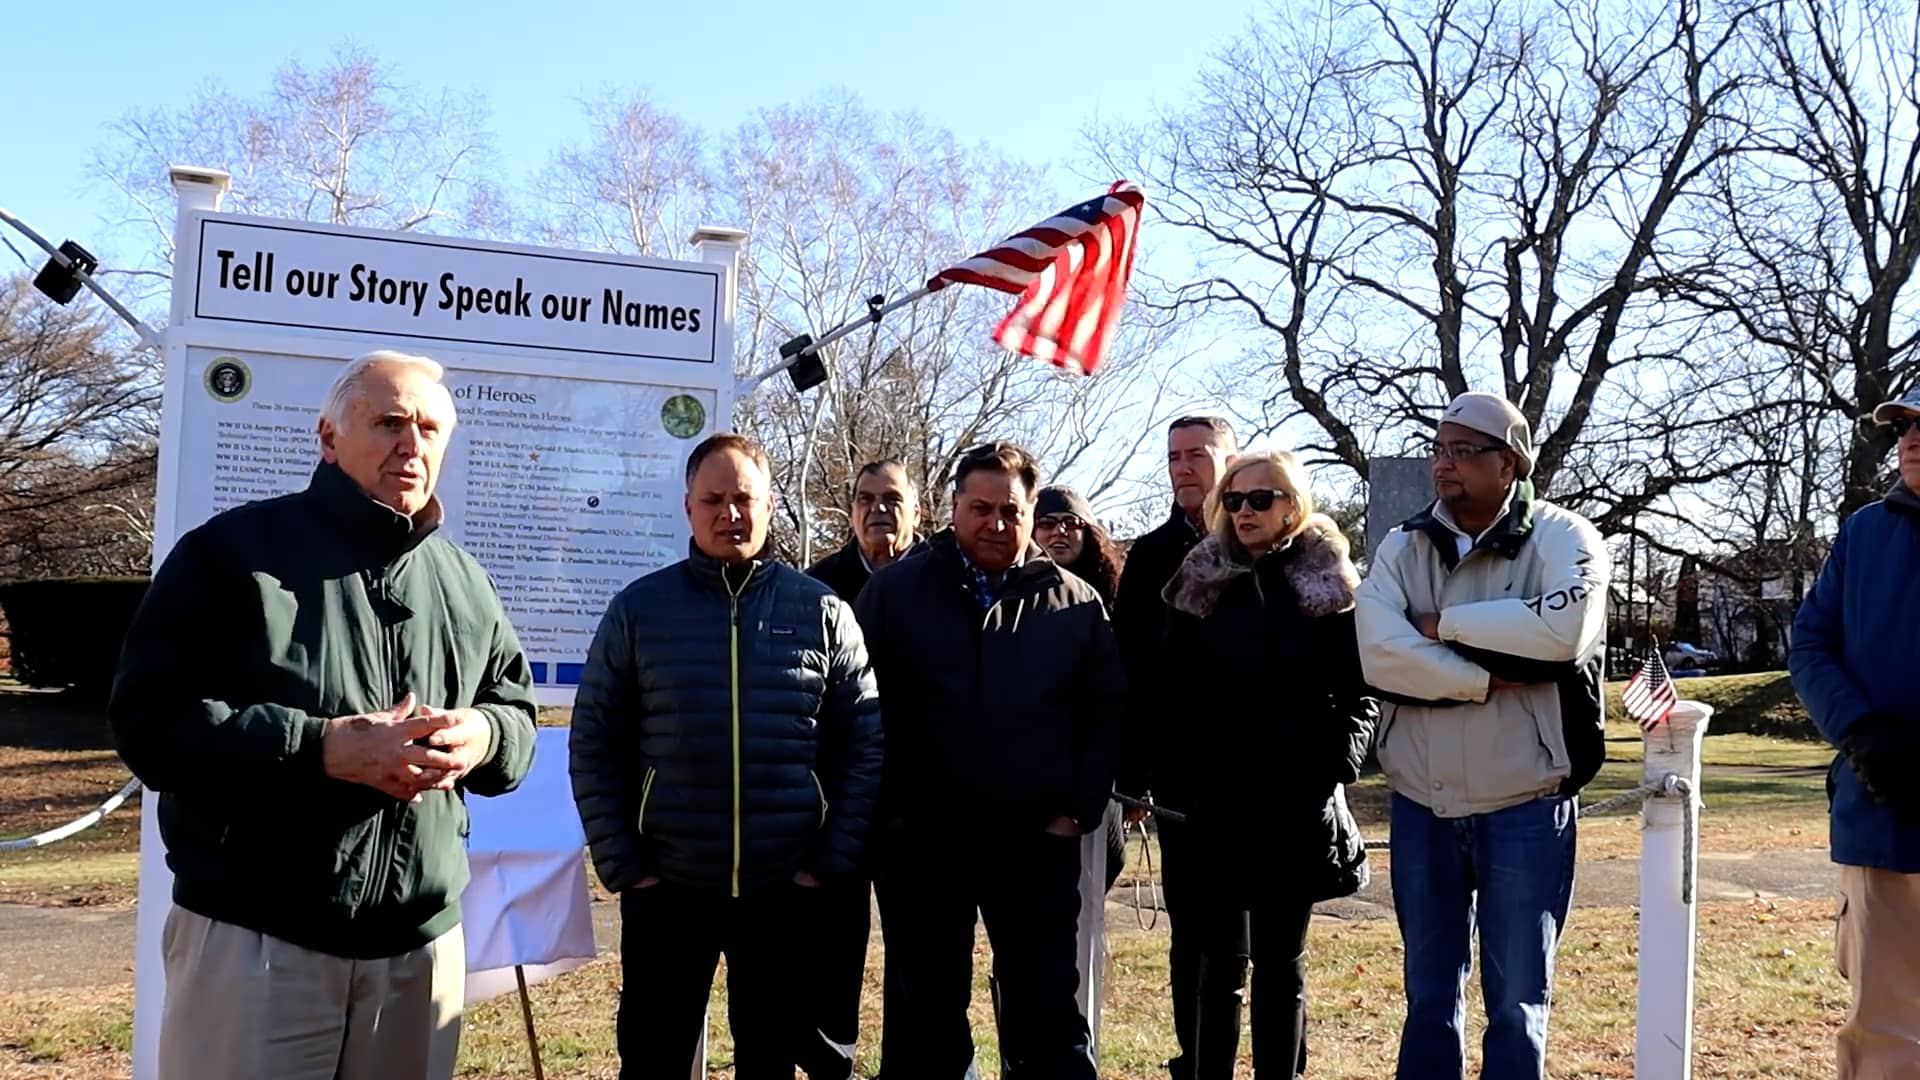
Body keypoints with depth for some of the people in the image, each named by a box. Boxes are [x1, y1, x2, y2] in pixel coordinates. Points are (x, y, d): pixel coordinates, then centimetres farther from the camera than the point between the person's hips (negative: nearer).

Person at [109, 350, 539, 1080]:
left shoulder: (464, 581, 11)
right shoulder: (233, 551, -4)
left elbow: (517, 714, 17)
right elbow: (150, 718, -11)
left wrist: (483, 737, -8)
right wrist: (322, 747, -22)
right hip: (254, 937, -5)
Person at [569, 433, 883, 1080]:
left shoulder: (822, 612, 0)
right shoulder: (637, 609, 0)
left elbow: (865, 743, 1)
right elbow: (594, 744, 1)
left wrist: (832, 860, -4)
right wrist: (620, 865, -4)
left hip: (786, 888, 0)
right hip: (664, 887, 0)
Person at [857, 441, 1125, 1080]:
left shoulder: (1075, 603, 4)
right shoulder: (894, 592, 1)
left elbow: (1105, 711, 6)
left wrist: (1082, 808, -2)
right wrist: (885, 807, -4)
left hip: (1037, 842, 1)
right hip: (921, 841, 0)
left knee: (1048, 1015, 8)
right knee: (926, 1016, 12)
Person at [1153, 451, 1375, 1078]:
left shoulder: (1331, 589, 3)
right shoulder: (1200, 585, 7)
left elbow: (1361, 692, 0)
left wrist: (1342, 761, -13)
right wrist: (1168, 778, -4)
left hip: (1298, 804, -1)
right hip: (1213, 802, 1)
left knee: (1283, 963, 10)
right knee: (1220, 961, 4)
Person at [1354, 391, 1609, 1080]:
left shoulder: (1562, 539, -5)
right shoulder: (1401, 548, 4)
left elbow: (1561, 631, -26)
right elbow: (1381, 656, -13)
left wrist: (1443, 622, -16)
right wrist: (1491, 679, -19)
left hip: (1524, 808, -3)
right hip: (1421, 806, 3)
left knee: (1517, 1002, 8)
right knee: (1429, 996, 16)